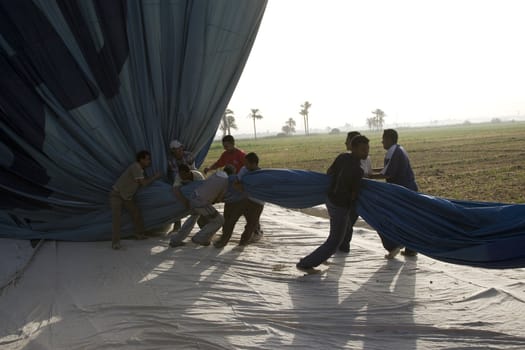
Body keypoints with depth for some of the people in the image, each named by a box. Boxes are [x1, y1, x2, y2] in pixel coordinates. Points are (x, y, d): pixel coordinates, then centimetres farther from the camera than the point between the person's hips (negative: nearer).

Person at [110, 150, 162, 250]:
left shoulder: (140, 169, 3)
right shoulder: (136, 167, -25)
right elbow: (143, 183, -26)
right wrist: (155, 177, -15)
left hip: (128, 196, 9)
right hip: (117, 194, -9)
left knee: (136, 213, 11)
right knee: (116, 216, -18)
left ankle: (139, 234, 29)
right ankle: (115, 242, -17)